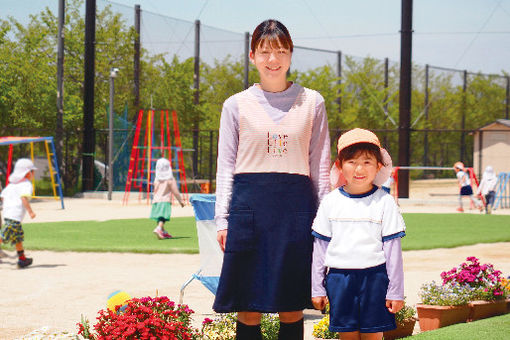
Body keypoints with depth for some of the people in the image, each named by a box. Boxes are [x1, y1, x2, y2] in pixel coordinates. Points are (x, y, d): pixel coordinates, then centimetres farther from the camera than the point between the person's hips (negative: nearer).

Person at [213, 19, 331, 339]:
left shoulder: (312, 102, 7)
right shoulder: (237, 105, 7)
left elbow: (320, 166, 9)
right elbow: (226, 166, 8)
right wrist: (222, 219, 1)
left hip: (296, 205, 0)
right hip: (249, 204, 0)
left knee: (292, 306, 3)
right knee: (248, 307, 0)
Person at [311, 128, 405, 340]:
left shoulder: (384, 202, -1)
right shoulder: (331, 202, 4)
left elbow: (392, 249, 0)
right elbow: (320, 247, 9)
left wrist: (395, 291, -1)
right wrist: (317, 288, 8)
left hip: (374, 276, -2)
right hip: (339, 276, 2)